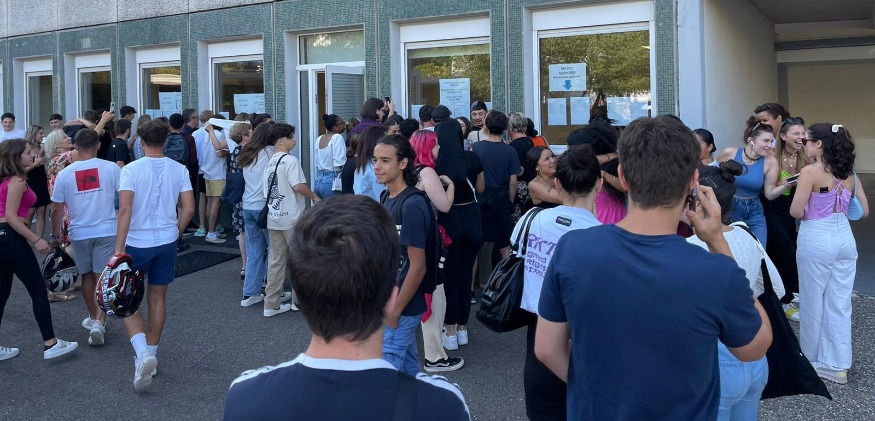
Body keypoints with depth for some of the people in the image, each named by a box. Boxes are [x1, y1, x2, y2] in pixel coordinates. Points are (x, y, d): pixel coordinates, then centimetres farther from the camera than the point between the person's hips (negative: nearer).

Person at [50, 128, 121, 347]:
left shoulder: (64, 174, -1)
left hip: (80, 233, 2)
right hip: (107, 231, -2)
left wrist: (55, 235, 15)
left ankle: (93, 317, 32)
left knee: (87, 277, 19)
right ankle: (99, 321, -12)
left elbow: (56, 209, 4)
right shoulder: (111, 168, -7)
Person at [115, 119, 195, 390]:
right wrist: (175, 232, 11)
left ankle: (143, 353, -12)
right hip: (167, 242, 3)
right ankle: (151, 354, 25)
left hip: (136, 243, -3)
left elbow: (125, 210, -18)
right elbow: (189, 209, -4)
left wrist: (119, 249, -18)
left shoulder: (131, 169, -11)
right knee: (157, 299, 16)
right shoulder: (179, 169, -2)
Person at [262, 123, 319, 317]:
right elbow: (298, 186, -24)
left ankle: (272, 303, 14)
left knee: (276, 261, 11)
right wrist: (315, 197, -9)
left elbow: (265, 192, 14)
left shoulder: (270, 162, 11)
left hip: (273, 219, 7)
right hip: (291, 218, -7)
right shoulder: (290, 160, -13)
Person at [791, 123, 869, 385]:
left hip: (816, 240, -6)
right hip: (844, 239, 6)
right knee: (840, 303, 10)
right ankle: (837, 365, 15)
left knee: (812, 301, 9)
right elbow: (864, 211, 10)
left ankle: (812, 359, 24)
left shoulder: (810, 172, -12)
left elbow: (796, 212, -13)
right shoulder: (848, 174, 7)